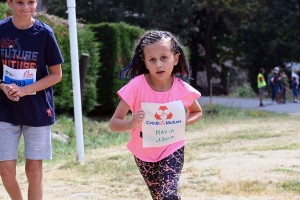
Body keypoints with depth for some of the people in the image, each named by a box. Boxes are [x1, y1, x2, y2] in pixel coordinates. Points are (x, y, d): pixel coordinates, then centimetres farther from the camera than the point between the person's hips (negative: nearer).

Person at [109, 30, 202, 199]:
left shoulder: (182, 89, -17)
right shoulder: (136, 86, -23)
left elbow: (198, 112, 6)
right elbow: (114, 123, -20)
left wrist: (184, 121, -16)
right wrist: (131, 124, -42)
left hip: (172, 150, 0)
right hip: (144, 154, 0)